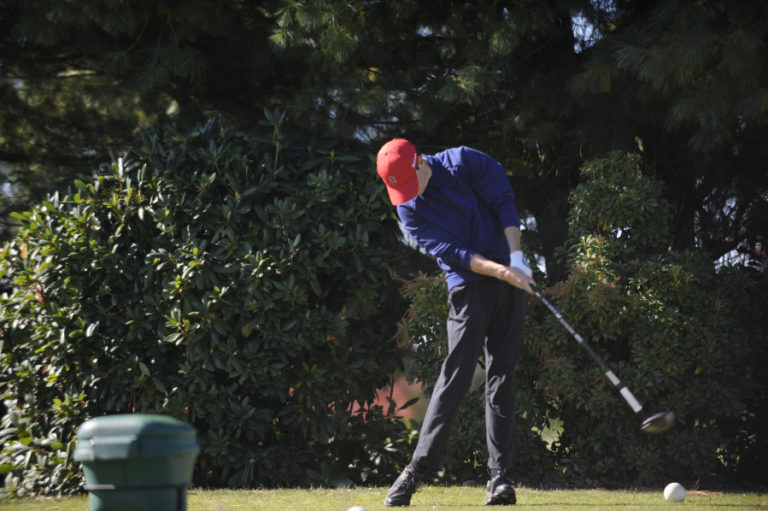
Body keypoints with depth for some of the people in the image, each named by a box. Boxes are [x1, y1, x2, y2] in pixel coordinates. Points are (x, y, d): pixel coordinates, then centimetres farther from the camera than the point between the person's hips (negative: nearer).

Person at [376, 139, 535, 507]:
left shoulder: (464, 162, -6)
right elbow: (451, 252, -12)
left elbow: (504, 203, -5)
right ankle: (418, 468, -13)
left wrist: (516, 258, -14)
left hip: (509, 276, 1)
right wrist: (500, 271, -23)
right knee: (456, 373, -12)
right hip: (467, 286, -1)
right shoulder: (409, 209, -5)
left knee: (501, 376, -1)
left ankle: (499, 475, -2)